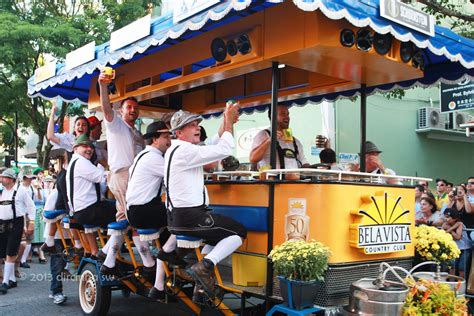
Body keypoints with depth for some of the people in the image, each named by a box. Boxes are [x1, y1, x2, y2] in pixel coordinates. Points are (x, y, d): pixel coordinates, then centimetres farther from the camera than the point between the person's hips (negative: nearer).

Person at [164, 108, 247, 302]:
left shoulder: (174, 150, 16)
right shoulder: (185, 150, -15)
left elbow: (212, 148, 21)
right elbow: (224, 150, -18)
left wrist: (225, 123, 13)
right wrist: (228, 122, -7)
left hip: (176, 217, 10)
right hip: (191, 217, -10)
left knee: (218, 235, 28)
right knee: (239, 232, 1)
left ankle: (201, 284, 20)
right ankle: (204, 266, -12)